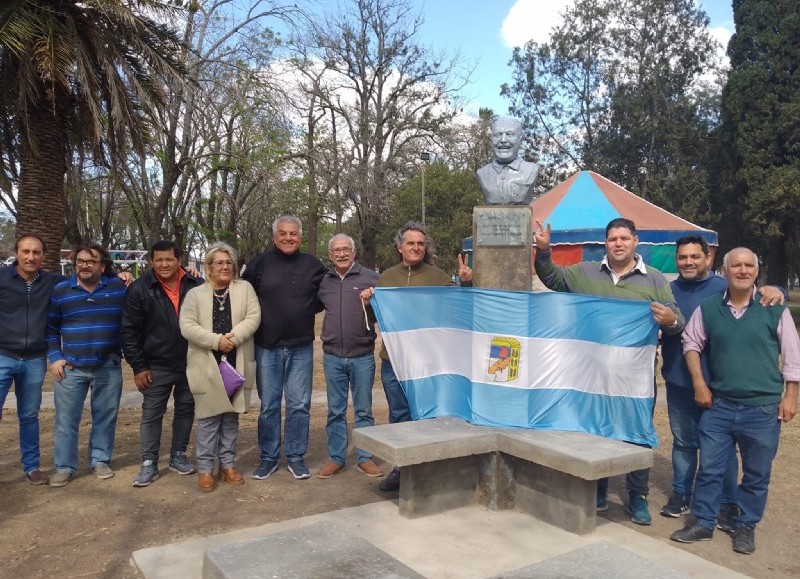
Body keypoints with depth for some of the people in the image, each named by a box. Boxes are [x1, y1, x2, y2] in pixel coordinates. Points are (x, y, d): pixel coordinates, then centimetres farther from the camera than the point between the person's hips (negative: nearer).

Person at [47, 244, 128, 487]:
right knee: (66, 420, 4)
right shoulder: (60, 290, 3)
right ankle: (64, 467, 15)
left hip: (108, 367, 0)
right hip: (70, 367, 0)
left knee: (105, 418, 7)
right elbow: (51, 328, 9)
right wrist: (55, 357, 0)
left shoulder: (119, 288, 0)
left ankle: (100, 461, 22)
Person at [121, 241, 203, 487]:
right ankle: (149, 464, 14)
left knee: (186, 409, 13)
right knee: (151, 414, 4)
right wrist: (138, 367, -7)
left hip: (191, 364, 2)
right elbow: (129, 331, -4)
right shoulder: (140, 289, -7)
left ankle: (178, 455, 28)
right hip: (157, 366, -2)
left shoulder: (196, 286, -4)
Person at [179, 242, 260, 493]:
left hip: (236, 364, 2)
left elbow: (253, 317, -5)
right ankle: (205, 468, 12)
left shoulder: (245, 288, 6)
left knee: (231, 415, 10)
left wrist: (234, 337, -19)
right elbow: (187, 327, -7)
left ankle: (228, 464, 22)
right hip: (207, 366, -1)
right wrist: (217, 341, -17)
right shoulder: (195, 294, 2)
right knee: (209, 417, 2)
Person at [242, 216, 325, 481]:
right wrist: (263, 315, -2)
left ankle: (296, 456, 19)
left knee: (299, 405, 5)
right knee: (268, 406, 8)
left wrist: (304, 310, 2)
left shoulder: (313, 265, 4)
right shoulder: (259, 264, 1)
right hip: (267, 348, 0)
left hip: (301, 347, 1)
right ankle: (268, 457, 21)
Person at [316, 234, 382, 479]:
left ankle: (364, 458, 20)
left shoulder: (369, 277, -1)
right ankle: (336, 458, 22)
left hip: (362, 356, -2)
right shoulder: (323, 281, 7)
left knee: (363, 410, 8)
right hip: (332, 356, 2)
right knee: (335, 411, 11)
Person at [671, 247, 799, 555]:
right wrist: (699, 383, 3)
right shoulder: (708, 308, 2)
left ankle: (745, 527, 27)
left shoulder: (775, 309, -3)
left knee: (756, 474, 10)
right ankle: (702, 522, 23)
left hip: (763, 408, -1)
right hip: (719, 405, 2)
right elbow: (691, 342, 11)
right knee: (709, 468, 8)